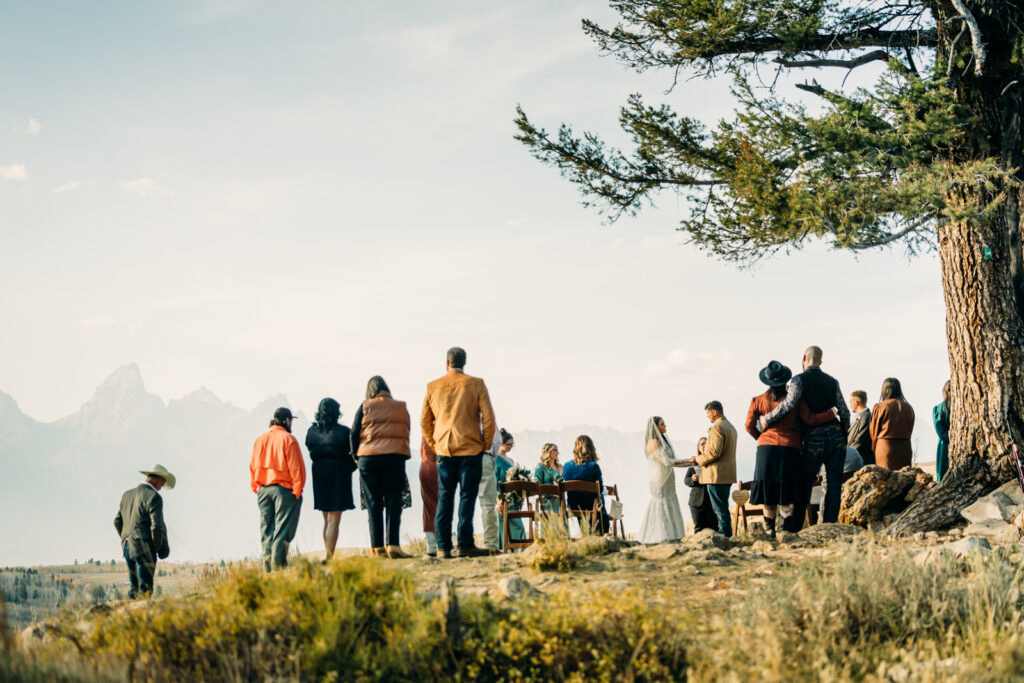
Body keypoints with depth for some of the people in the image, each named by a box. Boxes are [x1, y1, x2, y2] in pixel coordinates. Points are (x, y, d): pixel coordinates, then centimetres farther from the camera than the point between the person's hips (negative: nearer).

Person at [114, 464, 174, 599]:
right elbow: (157, 526, -17)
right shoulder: (154, 497, -10)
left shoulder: (127, 495, 14)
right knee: (145, 589, -7)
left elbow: (117, 522, 18)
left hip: (127, 547, 7)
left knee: (134, 586, 13)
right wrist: (160, 548, -5)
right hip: (144, 548, -7)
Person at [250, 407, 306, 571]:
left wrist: (255, 487, 17)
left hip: (263, 489, 5)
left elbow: (253, 466, 12)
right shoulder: (288, 439, -9)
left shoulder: (260, 439, 8)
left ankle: (267, 564, 10)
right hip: (283, 489, -5)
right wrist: (298, 490, -6)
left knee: (266, 527, 10)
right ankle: (278, 563, -9)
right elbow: (295, 467, -11)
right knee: (282, 527, -2)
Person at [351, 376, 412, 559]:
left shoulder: (364, 408, 3)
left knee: (373, 504, 5)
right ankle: (393, 544, -12)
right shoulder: (401, 407, 9)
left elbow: (354, 434, 2)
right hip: (395, 458, 0)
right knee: (393, 502, 0)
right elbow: (406, 433, 11)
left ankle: (377, 546, 3)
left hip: (368, 458, 0)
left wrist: (356, 455, 15)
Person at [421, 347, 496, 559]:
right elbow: (488, 418, -5)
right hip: (471, 449, -2)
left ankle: (443, 547, 2)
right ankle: (465, 545, -5)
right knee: (467, 496, -1)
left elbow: (424, 422, 10)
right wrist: (485, 444, 6)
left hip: (443, 450, 2)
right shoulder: (476, 384, -1)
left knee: (444, 498, 5)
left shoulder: (433, 387, 6)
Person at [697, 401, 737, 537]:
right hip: (728, 475, 10)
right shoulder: (731, 427, 17)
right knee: (723, 507, 15)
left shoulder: (717, 427, -15)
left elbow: (714, 452, -22)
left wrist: (700, 459, -8)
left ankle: (725, 535, -7)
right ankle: (726, 534, 17)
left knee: (720, 509, -7)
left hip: (717, 476, -10)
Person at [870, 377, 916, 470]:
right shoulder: (908, 408, 7)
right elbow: (910, 431, 12)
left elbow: (874, 431, 4)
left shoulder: (879, 407, -4)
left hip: (885, 447, -3)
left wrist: (874, 448, 18)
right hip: (905, 448, 4)